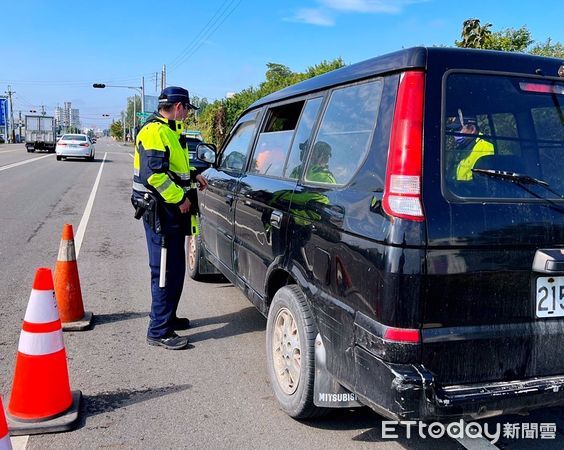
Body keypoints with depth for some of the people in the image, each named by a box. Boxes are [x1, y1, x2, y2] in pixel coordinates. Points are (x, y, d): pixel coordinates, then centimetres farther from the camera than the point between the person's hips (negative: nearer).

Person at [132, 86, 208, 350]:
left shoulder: (169, 131, 18)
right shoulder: (155, 132, -15)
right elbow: (153, 174, -25)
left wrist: (192, 177, 18)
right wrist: (180, 198, -20)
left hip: (171, 210, 11)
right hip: (160, 211, -11)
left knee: (175, 268, 18)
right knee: (165, 271, -6)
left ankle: (168, 317, 32)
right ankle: (159, 331, 2)